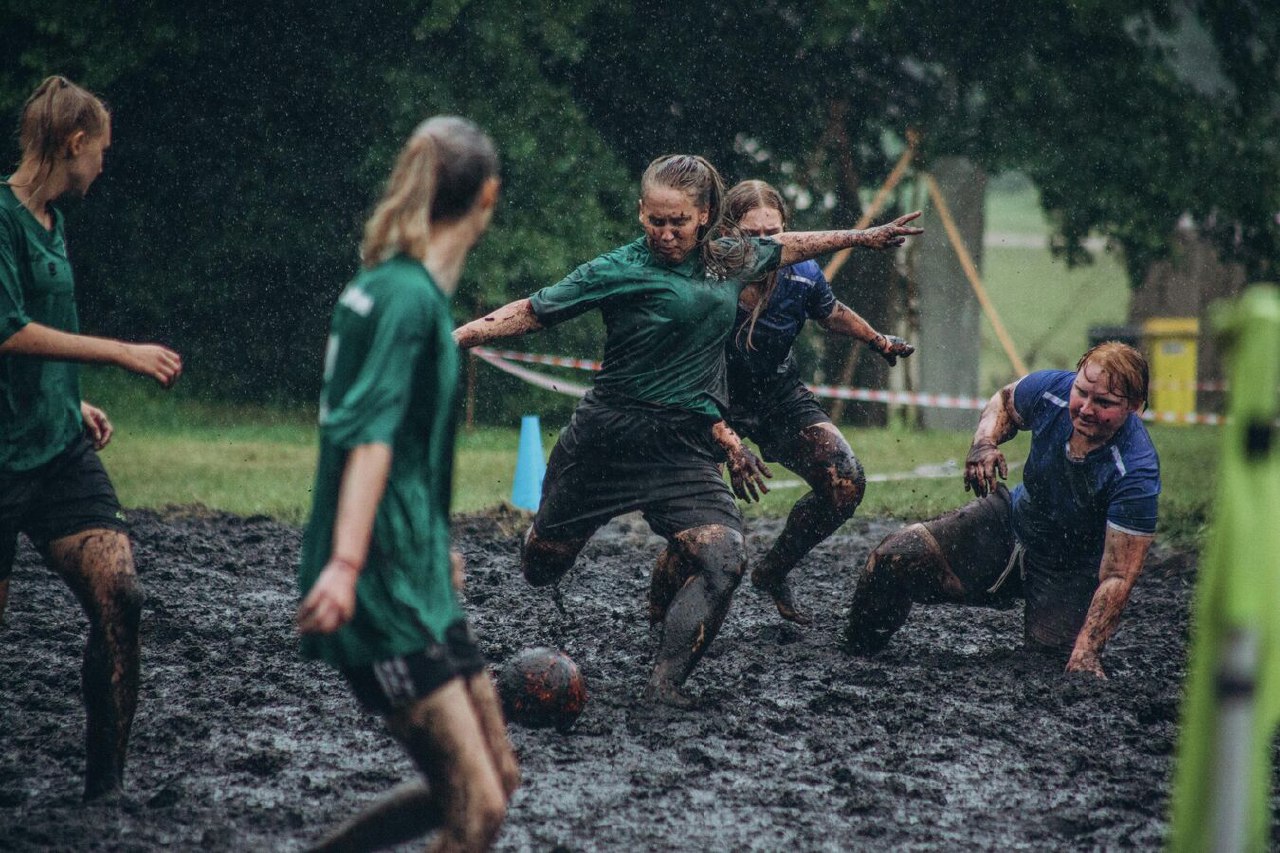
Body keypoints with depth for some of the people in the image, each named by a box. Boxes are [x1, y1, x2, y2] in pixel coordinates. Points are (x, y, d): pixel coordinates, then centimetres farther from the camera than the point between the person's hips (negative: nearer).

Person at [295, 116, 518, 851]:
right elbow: (369, 434, -27)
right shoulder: (409, 295, -15)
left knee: (497, 776, 14)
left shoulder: (393, 285, 14)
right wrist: (346, 563, -37)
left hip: (419, 578, 10)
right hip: (381, 593, -10)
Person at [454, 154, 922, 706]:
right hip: (607, 438, -3)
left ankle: (664, 684, -15)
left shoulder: (731, 258, 6)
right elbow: (531, 314, -9)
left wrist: (861, 238, 37)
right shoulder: (620, 271, -10)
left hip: (684, 448, 3)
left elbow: (785, 246, 26)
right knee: (540, 566, 10)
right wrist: (452, 339, -18)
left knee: (725, 562, -19)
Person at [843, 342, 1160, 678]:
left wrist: (1085, 653, -37)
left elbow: (1117, 576, -29)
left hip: (1072, 572, -4)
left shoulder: (1137, 471, -33)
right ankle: (857, 651, 14)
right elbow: (1005, 402, 7)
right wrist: (984, 445, -14)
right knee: (895, 557, -11)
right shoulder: (1051, 390, -20)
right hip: (1013, 521, 4)